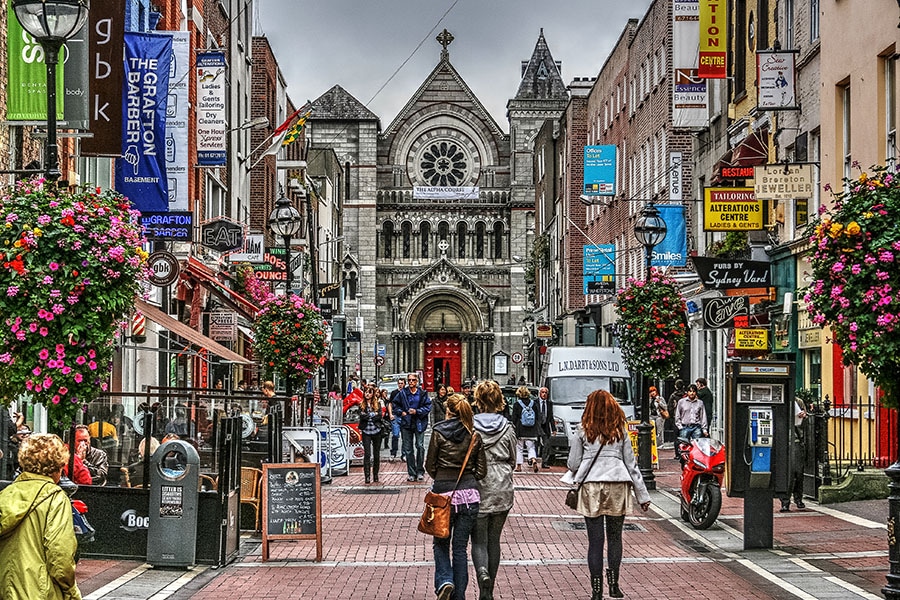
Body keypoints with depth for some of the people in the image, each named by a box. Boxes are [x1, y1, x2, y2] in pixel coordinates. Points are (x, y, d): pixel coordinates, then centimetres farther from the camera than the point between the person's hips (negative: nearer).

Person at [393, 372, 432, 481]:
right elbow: (395, 405, 14)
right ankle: (411, 473, 10)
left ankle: (420, 471, 1)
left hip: (419, 423, -2)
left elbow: (428, 406, -1)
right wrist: (401, 412, -2)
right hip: (406, 423, 2)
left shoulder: (422, 394, 0)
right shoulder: (402, 393, 4)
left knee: (420, 446, -9)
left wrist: (417, 411, -12)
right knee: (408, 449, 4)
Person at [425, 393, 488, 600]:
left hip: (443, 491, -2)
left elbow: (430, 466, 0)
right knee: (460, 547, 9)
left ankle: (444, 581, -9)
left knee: (441, 543, 14)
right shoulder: (474, 435, 2)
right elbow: (482, 470, 3)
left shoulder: (439, 432, -5)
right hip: (469, 493, 2)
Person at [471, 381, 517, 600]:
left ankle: (482, 572, -26)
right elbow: (513, 460, 8)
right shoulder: (507, 427, -1)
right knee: (494, 539, 12)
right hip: (503, 490, 3)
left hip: (478, 490, -3)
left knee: (479, 540, 3)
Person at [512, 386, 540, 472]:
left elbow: (514, 419, -6)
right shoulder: (533, 403, 2)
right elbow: (537, 417, 7)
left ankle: (519, 466, 10)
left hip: (520, 430, -2)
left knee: (519, 448, 8)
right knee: (531, 447, 8)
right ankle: (533, 460, -19)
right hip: (532, 431, 2)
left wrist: (516, 427, 7)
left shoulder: (517, 404, -7)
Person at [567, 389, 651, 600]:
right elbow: (631, 464, 10)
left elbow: (573, 464, 5)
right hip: (617, 486, 1)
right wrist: (642, 494, 15)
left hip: (591, 487, -1)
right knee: (615, 537, 13)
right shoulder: (620, 431, 8)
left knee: (595, 539, 2)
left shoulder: (583, 432, 3)